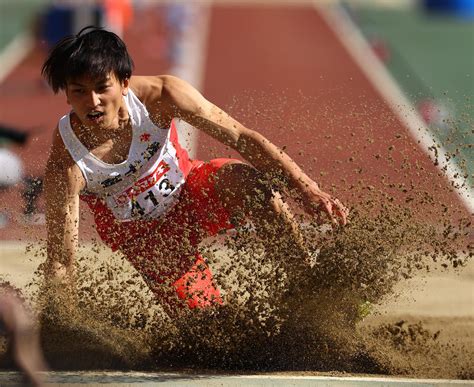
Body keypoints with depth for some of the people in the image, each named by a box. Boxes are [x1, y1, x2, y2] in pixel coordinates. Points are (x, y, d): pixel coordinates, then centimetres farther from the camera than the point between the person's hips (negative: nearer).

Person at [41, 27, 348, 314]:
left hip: (190, 189, 2)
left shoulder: (159, 96, -26)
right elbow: (61, 262, -27)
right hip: (142, 234, -2)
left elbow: (242, 138, -19)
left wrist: (307, 188, -23)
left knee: (245, 179, -30)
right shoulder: (65, 166, -31)